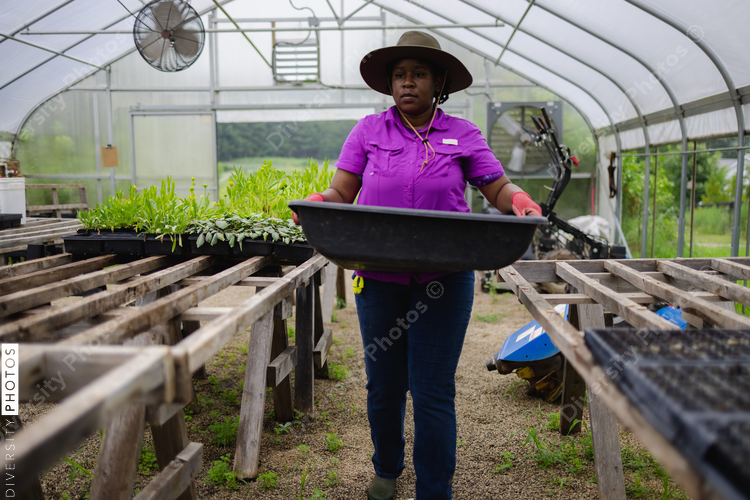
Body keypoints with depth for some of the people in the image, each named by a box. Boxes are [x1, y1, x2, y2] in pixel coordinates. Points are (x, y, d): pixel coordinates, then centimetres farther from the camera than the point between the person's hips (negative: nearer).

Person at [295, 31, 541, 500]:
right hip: (379, 277, 2)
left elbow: (499, 188, 3)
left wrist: (519, 199, -19)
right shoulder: (369, 131, 7)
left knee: (433, 390, 0)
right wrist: (317, 202, -21)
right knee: (384, 384, 14)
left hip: (444, 280, -1)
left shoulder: (463, 134, 6)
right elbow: (341, 190, 1)